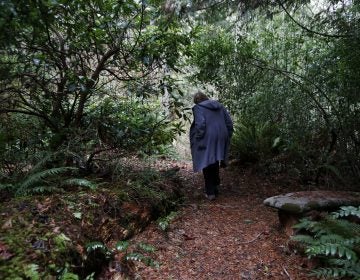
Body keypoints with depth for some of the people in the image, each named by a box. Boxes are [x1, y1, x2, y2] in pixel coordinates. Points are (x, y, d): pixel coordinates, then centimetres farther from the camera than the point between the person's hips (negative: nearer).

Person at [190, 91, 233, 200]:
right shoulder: (219, 105, 12)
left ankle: (210, 192, 7)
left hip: (207, 140, -5)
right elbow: (229, 122, 9)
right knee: (215, 164, 19)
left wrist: (199, 140, -13)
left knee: (207, 165, 5)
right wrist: (227, 137, 14)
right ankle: (215, 188, 29)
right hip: (220, 140, 6)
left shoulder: (198, 108, -4)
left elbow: (200, 124, -19)